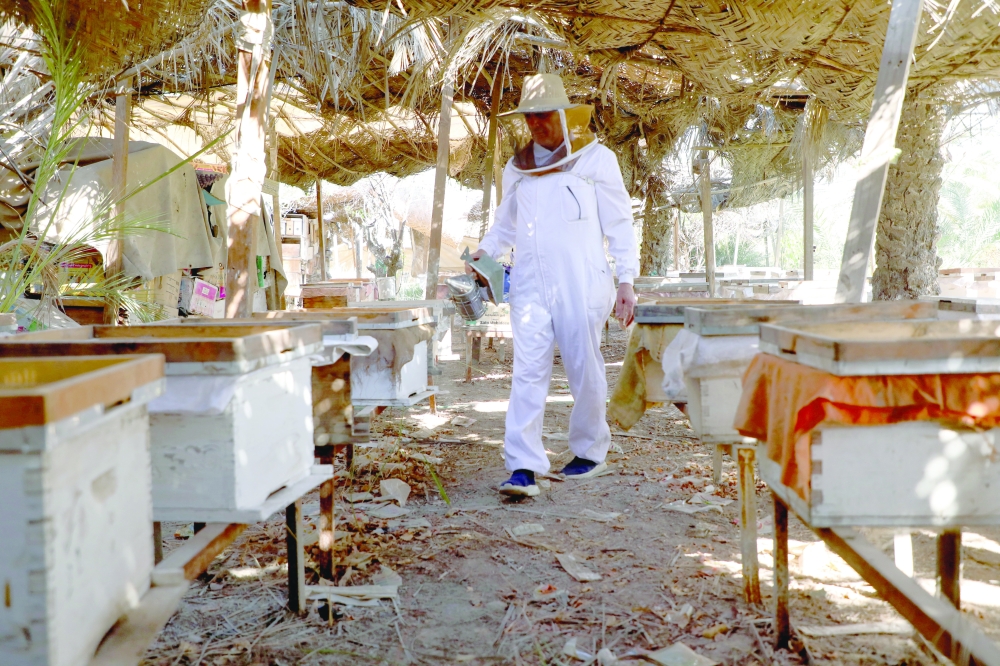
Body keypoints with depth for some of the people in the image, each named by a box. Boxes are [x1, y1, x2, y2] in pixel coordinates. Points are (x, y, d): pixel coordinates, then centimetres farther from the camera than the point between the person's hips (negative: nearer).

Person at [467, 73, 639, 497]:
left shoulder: (596, 159, 5)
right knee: (528, 372, -7)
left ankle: (590, 452, 24)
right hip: (530, 284, 3)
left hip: (581, 283, -3)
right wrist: (484, 251, 6)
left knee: (584, 371, 4)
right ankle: (523, 467, -9)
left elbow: (619, 224, 5)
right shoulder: (516, 169, 16)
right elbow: (505, 225, 26)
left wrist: (626, 280, -2)